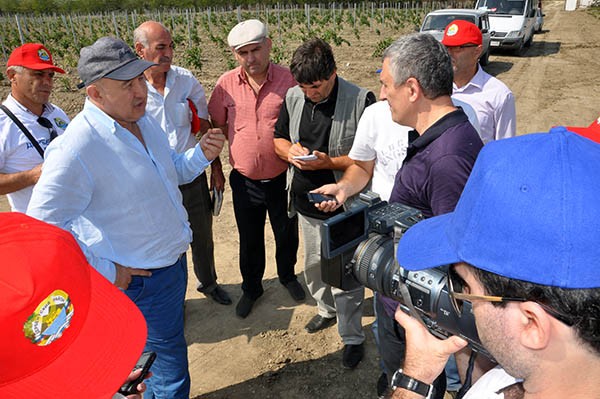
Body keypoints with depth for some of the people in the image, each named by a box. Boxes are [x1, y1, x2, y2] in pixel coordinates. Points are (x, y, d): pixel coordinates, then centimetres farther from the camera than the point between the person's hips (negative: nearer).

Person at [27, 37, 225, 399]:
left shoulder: (144, 120, -2)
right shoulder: (77, 148, -28)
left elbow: (171, 171, 13)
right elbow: (44, 225, -23)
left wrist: (202, 153, -7)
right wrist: (104, 271, -20)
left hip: (173, 257, 8)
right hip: (139, 278, -8)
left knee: (168, 341, 29)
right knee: (167, 351, 13)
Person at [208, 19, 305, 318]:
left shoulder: (289, 79, -12)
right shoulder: (226, 84, -6)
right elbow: (217, 126, 8)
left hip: (282, 178, -1)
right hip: (244, 180, 1)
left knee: (287, 235, 20)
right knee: (249, 240, 19)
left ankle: (287, 276, 49)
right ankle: (251, 288, 43)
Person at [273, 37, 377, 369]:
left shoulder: (360, 100, -16)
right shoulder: (293, 97, 1)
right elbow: (279, 138, 13)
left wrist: (329, 162, -25)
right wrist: (290, 149, -10)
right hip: (306, 204, 6)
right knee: (314, 265, 23)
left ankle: (352, 337, 25)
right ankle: (327, 309, 50)